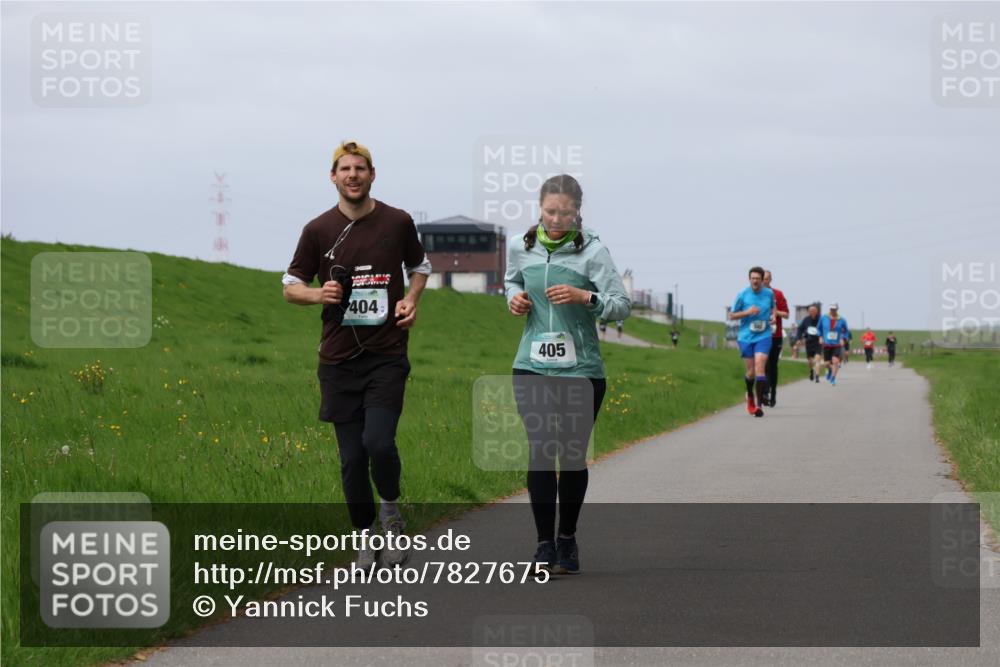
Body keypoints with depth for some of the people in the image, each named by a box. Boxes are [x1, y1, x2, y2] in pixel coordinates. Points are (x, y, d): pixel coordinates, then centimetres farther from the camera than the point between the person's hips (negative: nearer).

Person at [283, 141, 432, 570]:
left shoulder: (398, 223, 3)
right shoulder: (318, 230, 2)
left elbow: (419, 266, 21)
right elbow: (291, 286, 11)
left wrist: (411, 301, 2)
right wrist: (318, 295, -11)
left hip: (387, 354, -1)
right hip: (338, 358, 1)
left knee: (379, 442, -18)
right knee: (352, 458, 2)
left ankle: (391, 509, 11)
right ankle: (367, 539, 17)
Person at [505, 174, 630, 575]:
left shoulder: (592, 252, -6)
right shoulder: (521, 248, 6)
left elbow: (622, 306, -7)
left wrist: (585, 297, -23)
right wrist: (514, 297, 5)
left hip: (581, 370, -2)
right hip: (532, 367, 2)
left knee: (572, 455, 4)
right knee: (539, 452, -9)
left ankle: (567, 540, 21)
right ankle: (544, 543, -3)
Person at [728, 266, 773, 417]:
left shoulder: (769, 293, 2)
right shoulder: (742, 295, -4)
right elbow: (732, 315, 2)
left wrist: (773, 316, 1)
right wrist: (747, 312, -14)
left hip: (763, 336, 0)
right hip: (746, 337, 0)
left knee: (759, 367, -18)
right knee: (751, 372, 6)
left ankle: (759, 404, -19)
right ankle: (750, 396, 38)